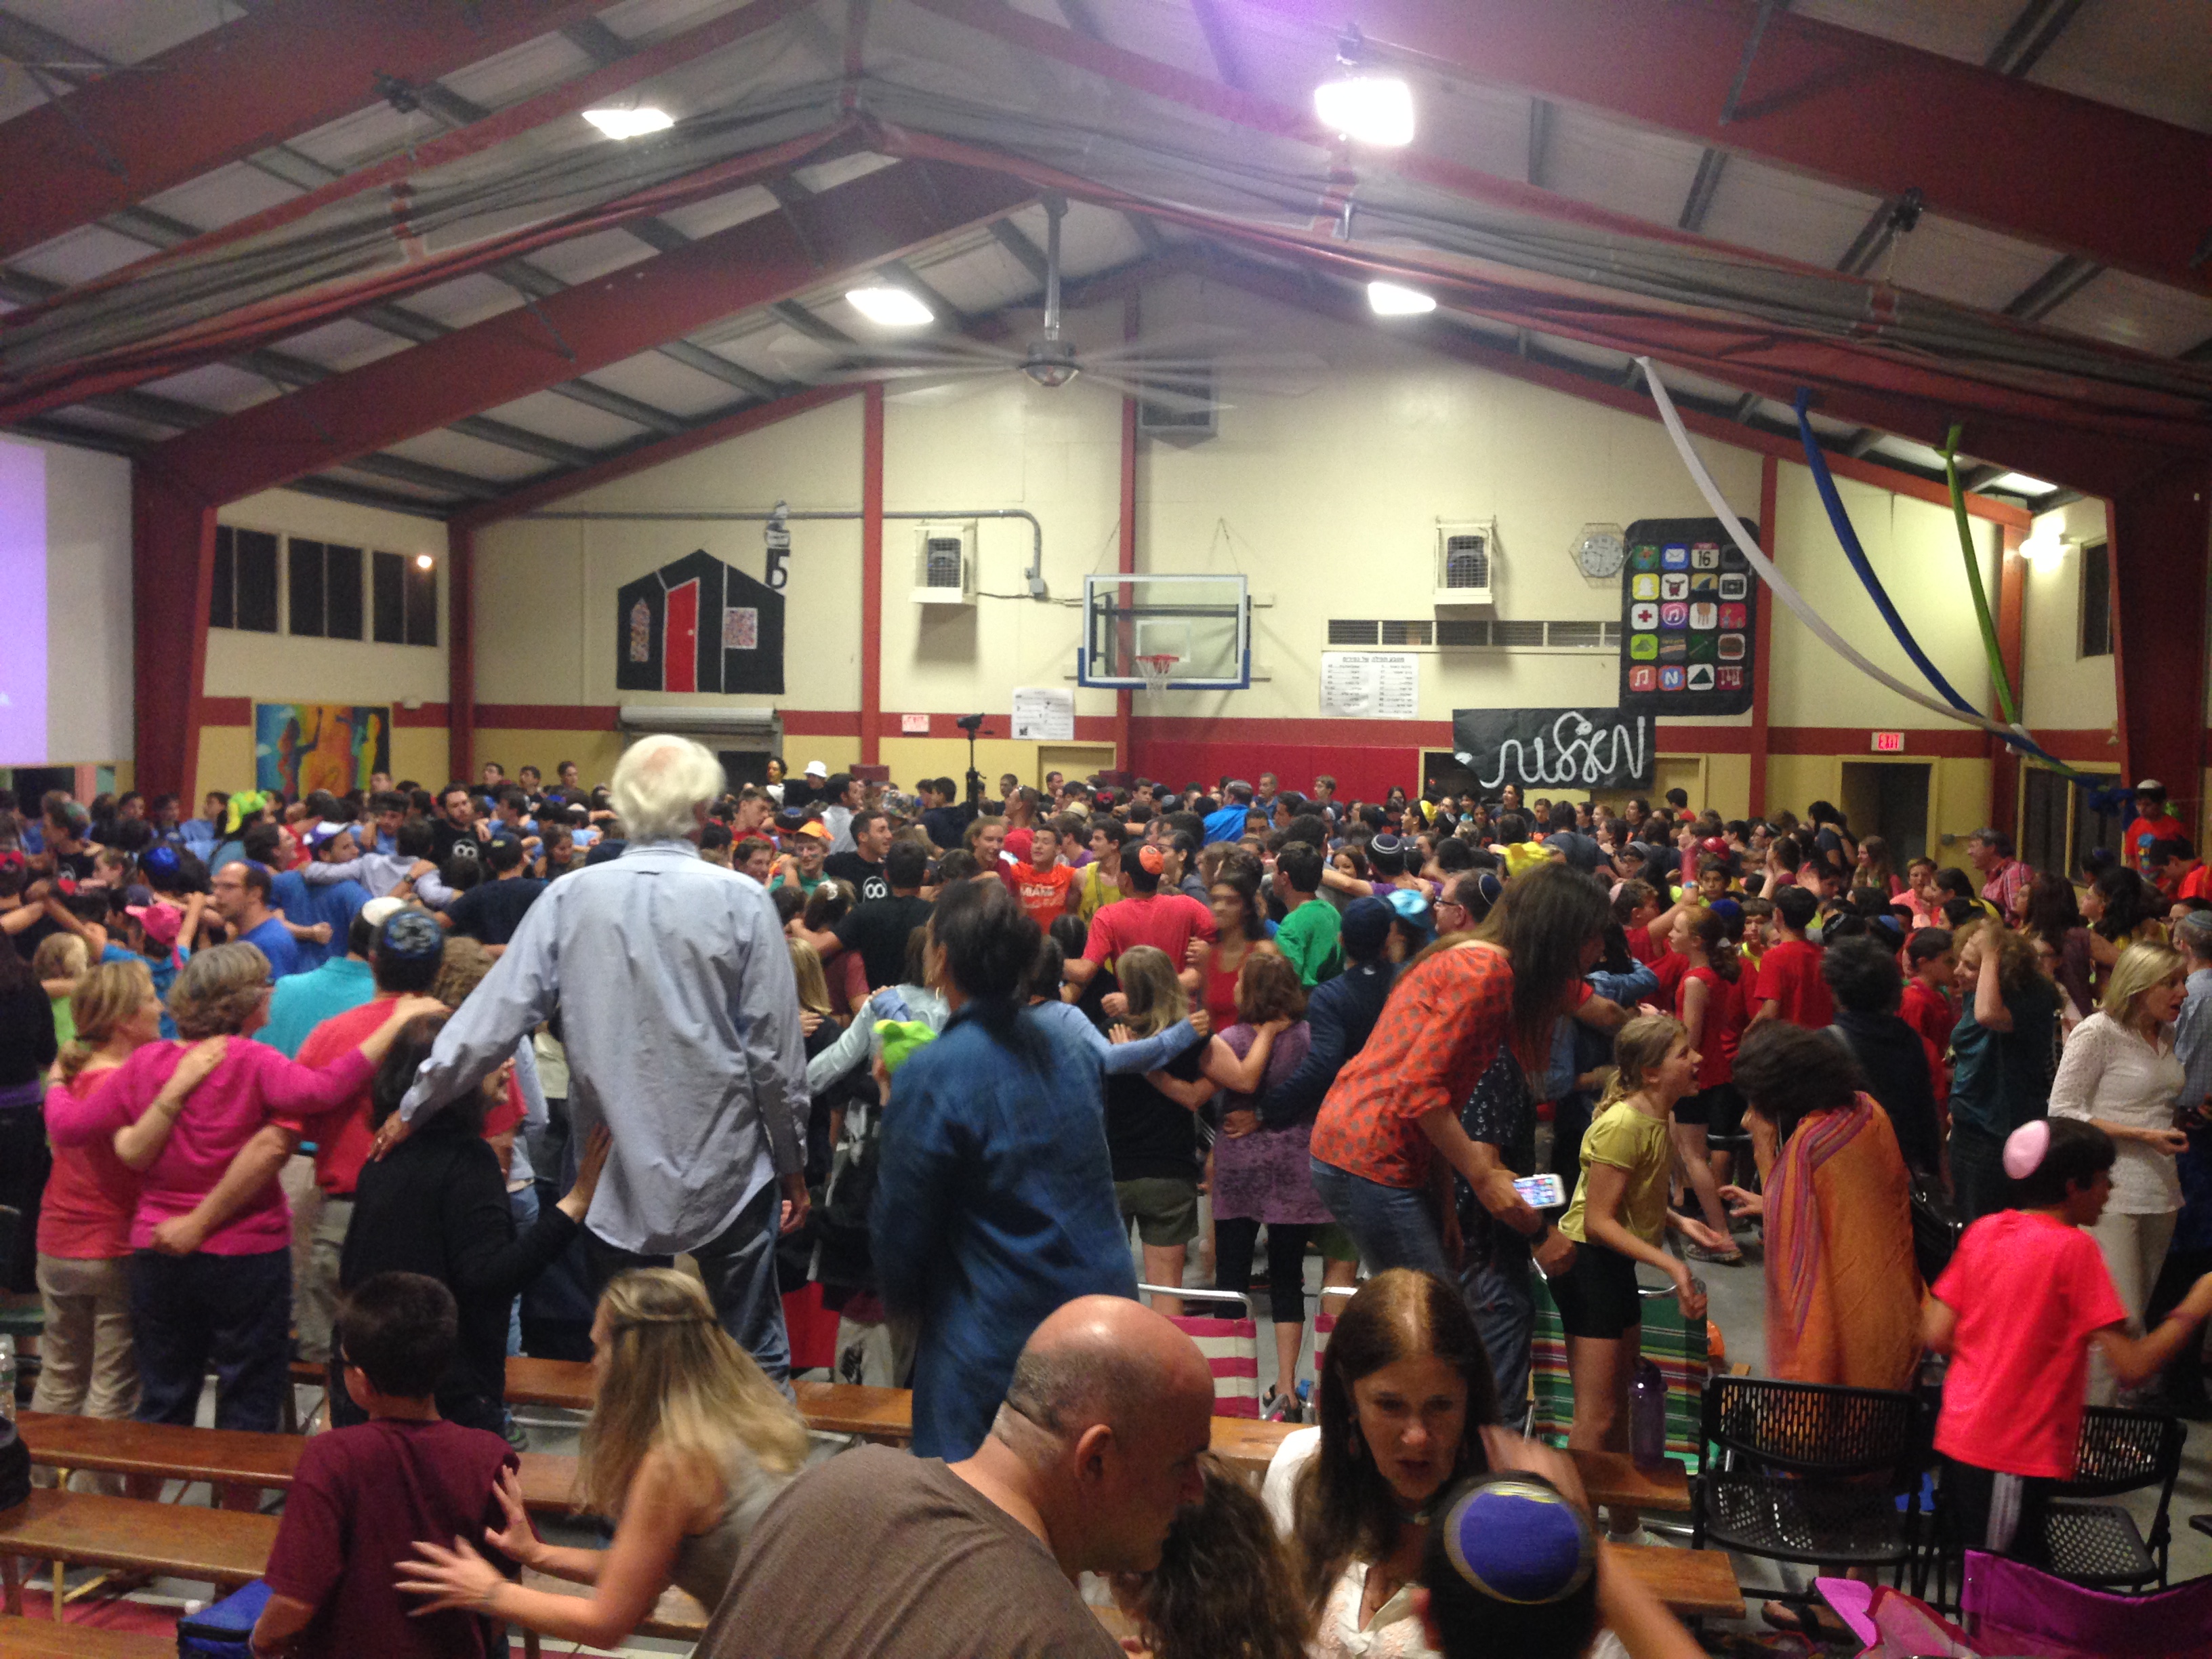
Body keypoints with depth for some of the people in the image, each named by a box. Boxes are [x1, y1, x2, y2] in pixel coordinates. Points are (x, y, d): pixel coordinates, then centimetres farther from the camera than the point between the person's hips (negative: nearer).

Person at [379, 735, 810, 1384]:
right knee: (755, 1360, 9)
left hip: (613, 1176, 2)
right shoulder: (740, 900, -10)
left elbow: (495, 1018, -4)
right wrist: (793, 1161, 4)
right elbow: (775, 1046, -7)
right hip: (727, 1169, -2)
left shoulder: (570, 898, -4)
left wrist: (415, 1106, 9)